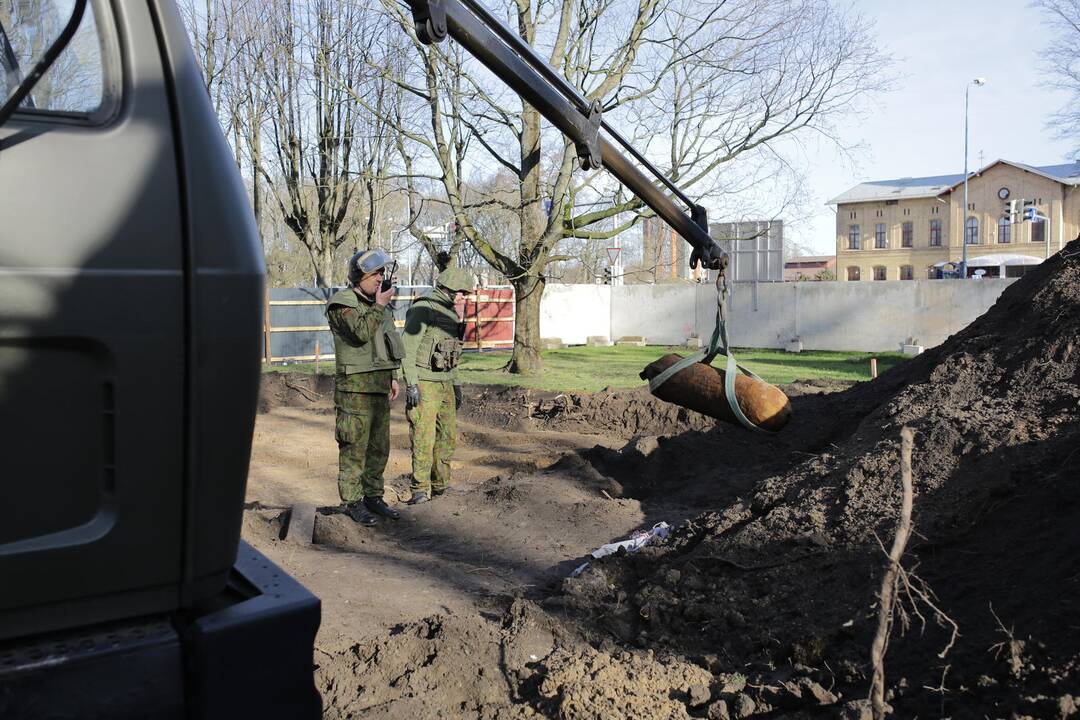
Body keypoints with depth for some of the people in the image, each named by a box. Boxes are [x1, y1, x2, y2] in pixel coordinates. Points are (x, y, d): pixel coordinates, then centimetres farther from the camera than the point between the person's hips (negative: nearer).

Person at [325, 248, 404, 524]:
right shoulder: (342, 303, -9)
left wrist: (393, 376, 19)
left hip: (379, 385, 8)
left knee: (379, 446, 11)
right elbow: (361, 332, -26)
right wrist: (380, 306, -18)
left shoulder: (378, 303, 16)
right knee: (354, 447, -3)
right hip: (355, 387, -8)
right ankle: (351, 501, 5)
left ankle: (373, 496, 21)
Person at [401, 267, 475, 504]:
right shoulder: (422, 309, -13)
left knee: (448, 436, 11)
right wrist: (411, 384, -21)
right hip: (424, 384, -9)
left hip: (444, 383, 9)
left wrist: (456, 384, 19)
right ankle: (421, 490, 1)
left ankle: (440, 485, 22)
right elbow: (408, 348, -16)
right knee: (424, 438, -7)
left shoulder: (450, 312, 15)